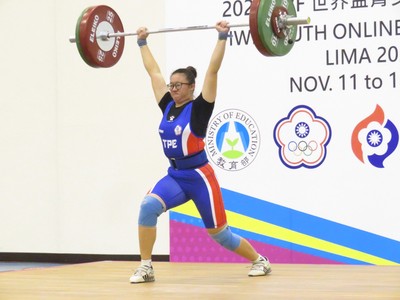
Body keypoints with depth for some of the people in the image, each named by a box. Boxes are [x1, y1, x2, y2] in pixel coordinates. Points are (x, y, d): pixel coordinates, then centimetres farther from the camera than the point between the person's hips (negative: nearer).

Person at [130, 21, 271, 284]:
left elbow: (213, 70, -17)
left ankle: (260, 261, 31)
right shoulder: (168, 106, 4)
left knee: (219, 234, 5)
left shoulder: (199, 108, -10)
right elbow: (153, 71, 13)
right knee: (148, 206, -24)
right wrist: (142, 43, 18)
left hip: (200, 177, -5)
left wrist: (223, 38, -19)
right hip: (174, 176, 5)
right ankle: (146, 267, -18)